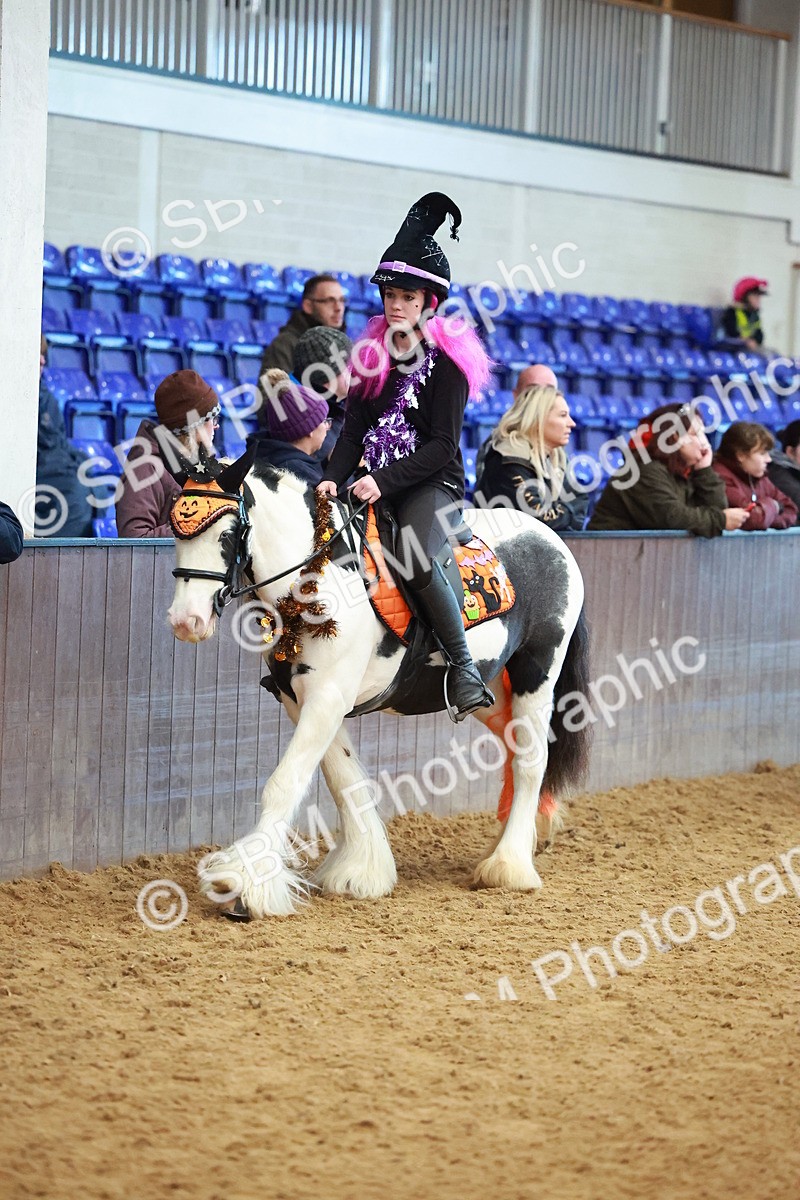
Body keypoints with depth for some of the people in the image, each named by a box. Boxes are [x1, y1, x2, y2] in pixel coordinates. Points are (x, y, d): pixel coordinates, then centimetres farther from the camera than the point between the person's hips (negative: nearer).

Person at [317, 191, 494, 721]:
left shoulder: (447, 361, -7)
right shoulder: (373, 355, 10)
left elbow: (442, 444, -13)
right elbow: (355, 429, 9)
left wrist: (385, 481, -23)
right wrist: (334, 478, -9)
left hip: (435, 484, -6)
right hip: (379, 486, 6)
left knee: (417, 559, -33)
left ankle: (463, 667, -23)